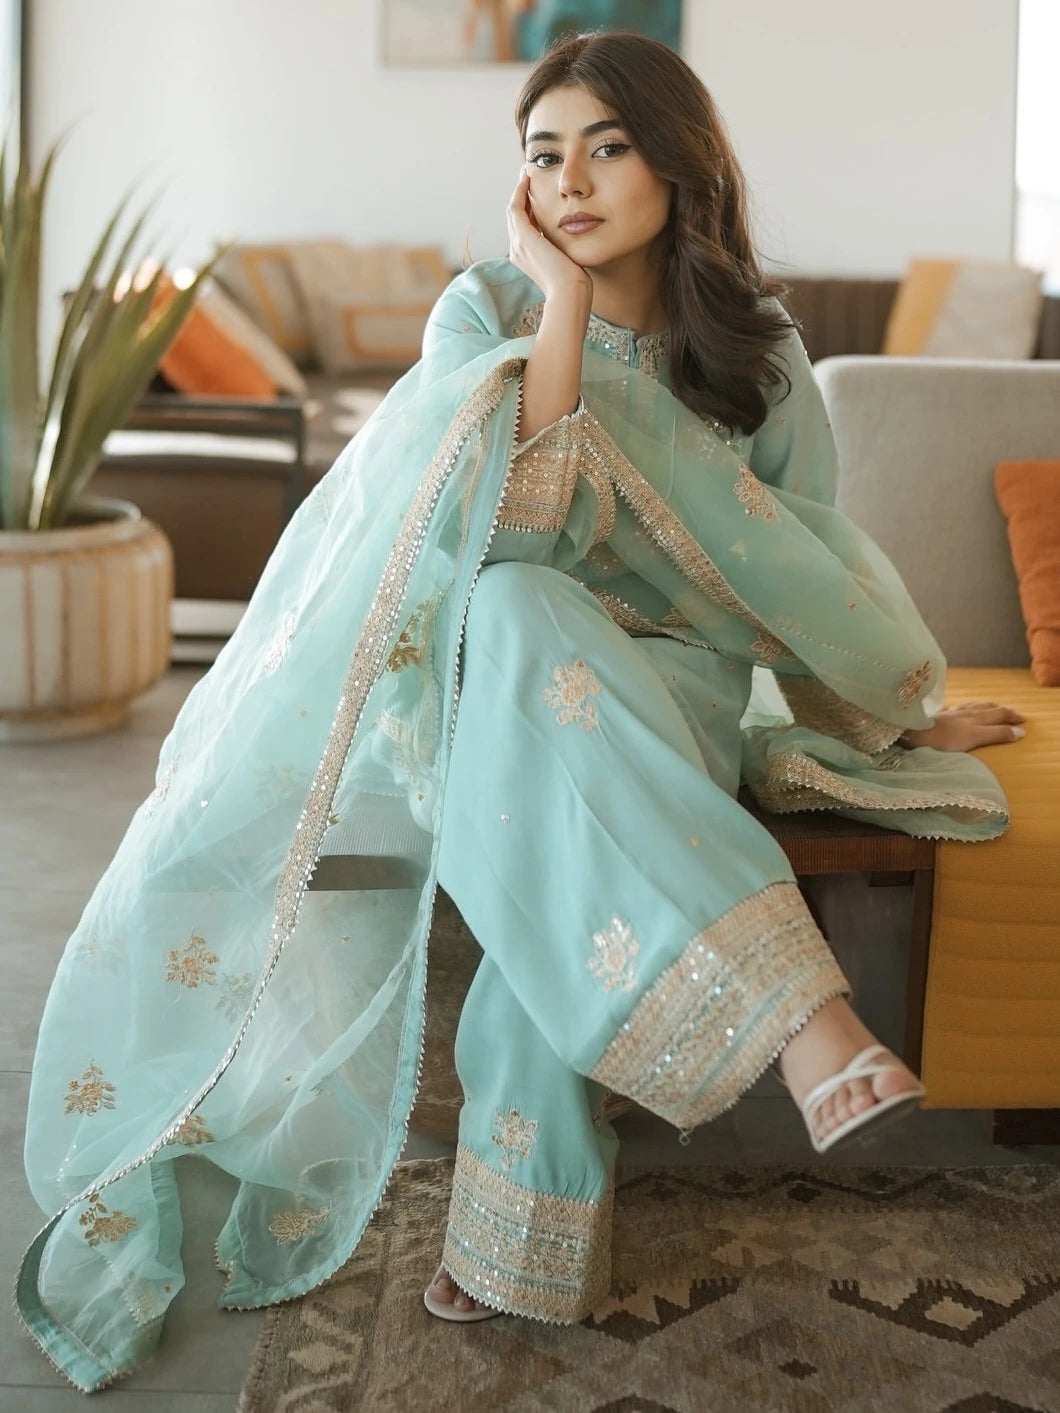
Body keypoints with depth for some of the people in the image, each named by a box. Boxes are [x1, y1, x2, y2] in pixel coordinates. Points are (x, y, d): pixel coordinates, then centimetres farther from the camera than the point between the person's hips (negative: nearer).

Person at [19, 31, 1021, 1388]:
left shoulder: (760, 355, 5)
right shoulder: (484, 310, -1)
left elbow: (804, 576, 14)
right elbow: (511, 523, -17)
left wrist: (906, 709, 15)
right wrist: (563, 304, -15)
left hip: (665, 688, 0)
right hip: (482, 676, 1)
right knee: (516, 617, -35)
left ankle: (524, 1241, -30)